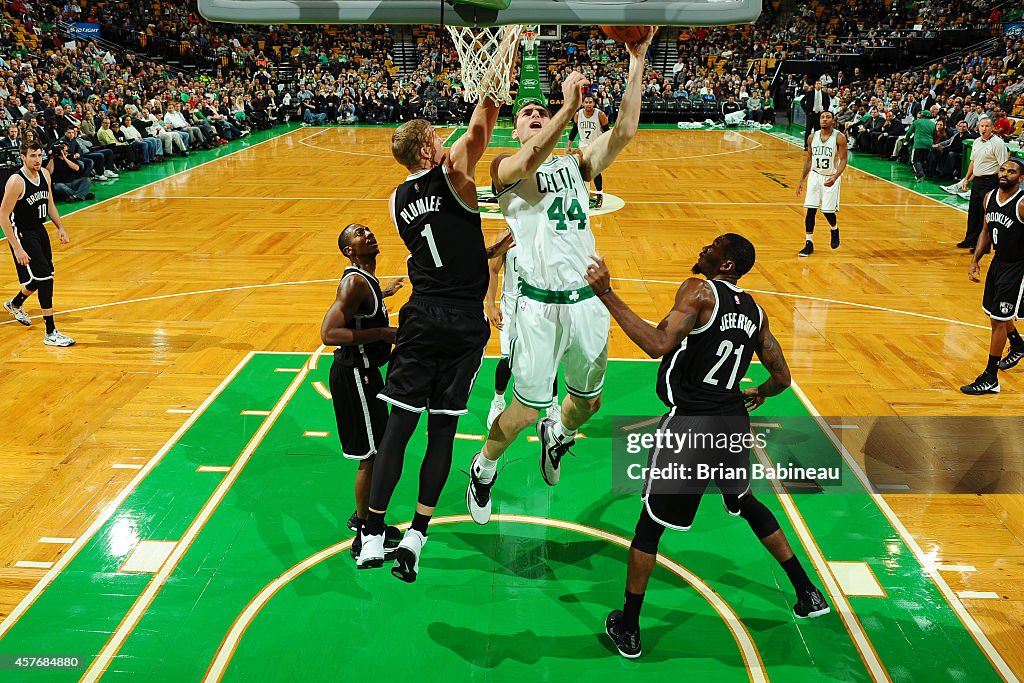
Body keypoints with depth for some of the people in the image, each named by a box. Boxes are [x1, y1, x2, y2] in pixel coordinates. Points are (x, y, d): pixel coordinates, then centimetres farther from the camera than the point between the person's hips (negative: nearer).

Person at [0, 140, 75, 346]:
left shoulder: (44, 174, 0)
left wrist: (60, 227, 5)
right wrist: (17, 248, -24)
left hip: (39, 230, 8)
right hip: (22, 234, -8)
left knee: (45, 276, 18)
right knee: (44, 278, -14)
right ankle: (51, 333, -9)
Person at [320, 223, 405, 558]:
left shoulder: (364, 279, 9)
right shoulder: (355, 282, -21)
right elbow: (329, 333, -29)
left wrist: (382, 293, 39)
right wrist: (384, 333, -30)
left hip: (363, 370, 10)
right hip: (354, 375, -10)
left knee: (376, 449, 21)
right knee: (371, 455, -2)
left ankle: (363, 517, 38)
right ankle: (364, 538, 11)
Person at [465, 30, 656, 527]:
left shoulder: (576, 163, 14)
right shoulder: (504, 167, 1)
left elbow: (624, 132, -2)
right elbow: (530, 161, -24)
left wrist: (637, 61, -8)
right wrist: (569, 107, -34)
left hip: (589, 300, 5)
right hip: (541, 304, -4)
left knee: (588, 401, 18)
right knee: (527, 408, 1)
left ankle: (558, 435, 52)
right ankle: (484, 469, 29)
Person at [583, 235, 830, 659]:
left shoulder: (700, 290, -10)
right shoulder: (755, 312, 10)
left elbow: (659, 345, -25)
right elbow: (781, 378, 14)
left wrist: (606, 295, -24)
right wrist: (757, 395, 35)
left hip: (690, 424, -6)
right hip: (735, 421, 7)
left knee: (652, 522, 8)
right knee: (747, 504, 30)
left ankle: (627, 628, 17)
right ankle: (809, 595, 39)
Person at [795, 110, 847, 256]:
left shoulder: (839, 137, -11)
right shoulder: (813, 137, 2)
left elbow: (843, 160, -13)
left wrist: (835, 177, -29)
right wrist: (802, 180, 9)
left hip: (831, 178, -3)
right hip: (815, 176, 4)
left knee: (828, 211, -3)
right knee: (810, 210, -4)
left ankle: (835, 230, 31)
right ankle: (809, 244, 4)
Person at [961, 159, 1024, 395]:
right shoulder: (990, 197, 0)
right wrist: (975, 260, 7)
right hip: (998, 261, 8)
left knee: (999, 320, -6)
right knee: (993, 312, 22)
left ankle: (990, 379, 2)